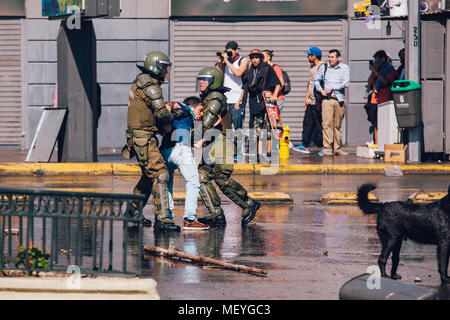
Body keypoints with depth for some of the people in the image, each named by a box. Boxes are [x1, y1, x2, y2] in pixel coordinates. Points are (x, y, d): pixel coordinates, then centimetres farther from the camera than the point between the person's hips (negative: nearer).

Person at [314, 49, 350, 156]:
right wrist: (321, 90, 0)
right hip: (327, 99, 0)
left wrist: (332, 88, -9)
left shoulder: (344, 68, 6)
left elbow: (345, 83, -4)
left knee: (337, 125, 4)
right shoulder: (323, 67, 9)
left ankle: (337, 148, 10)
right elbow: (316, 80, 17)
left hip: (340, 99, 0)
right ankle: (327, 148, -12)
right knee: (327, 123, -10)